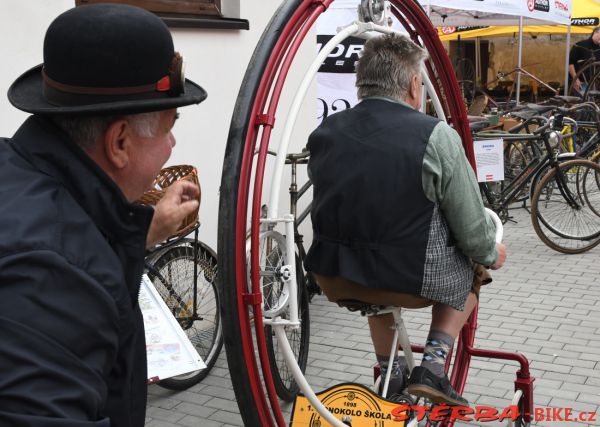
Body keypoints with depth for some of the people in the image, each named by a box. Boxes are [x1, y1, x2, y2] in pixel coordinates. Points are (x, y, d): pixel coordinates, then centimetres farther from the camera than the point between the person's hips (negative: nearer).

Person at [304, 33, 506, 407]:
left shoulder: (324, 132, 2)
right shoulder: (435, 136, -12)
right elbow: (472, 230, -6)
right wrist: (491, 255, 16)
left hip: (334, 279, 5)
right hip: (412, 281, -4)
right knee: (470, 267, 26)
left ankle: (391, 372, 32)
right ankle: (433, 365, 13)